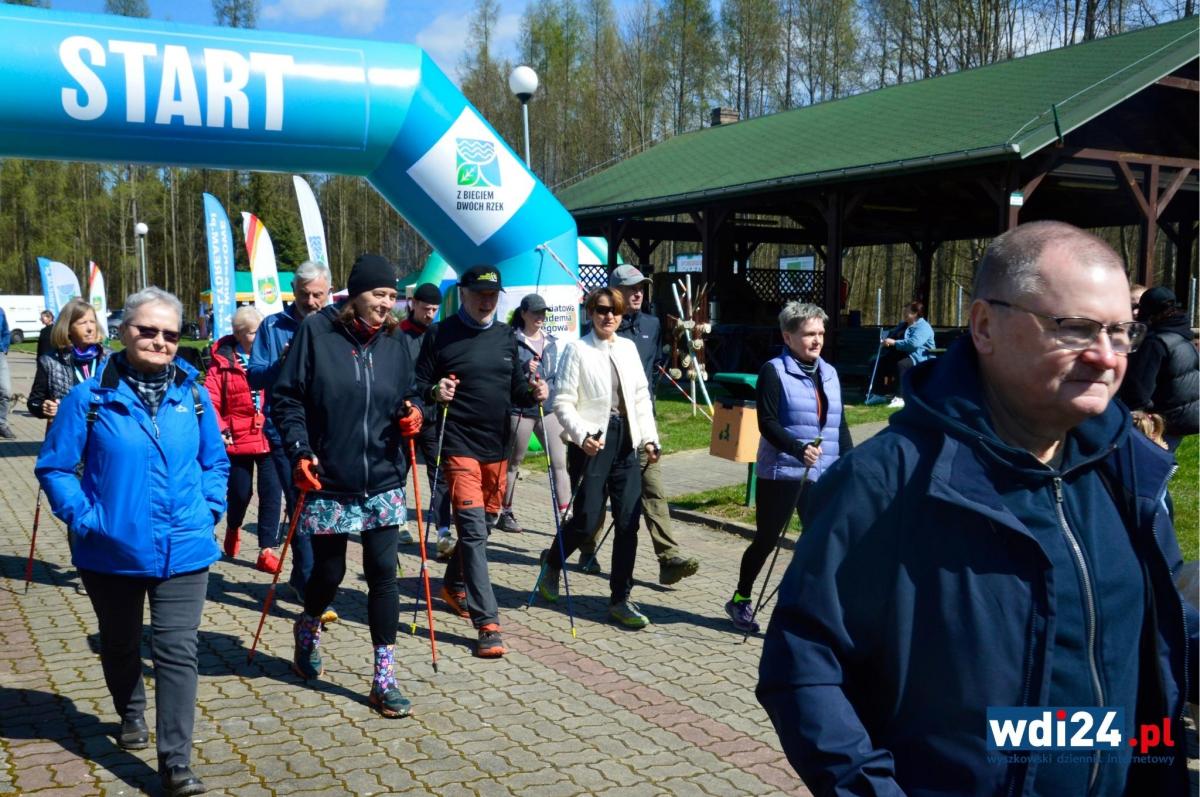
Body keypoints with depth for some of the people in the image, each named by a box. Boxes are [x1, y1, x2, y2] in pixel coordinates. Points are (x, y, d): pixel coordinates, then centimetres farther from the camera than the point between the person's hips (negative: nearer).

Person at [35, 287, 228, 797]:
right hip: (111, 552, 0)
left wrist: (209, 509, -2)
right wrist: (82, 516, -12)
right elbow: (54, 466, -3)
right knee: (120, 645, 21)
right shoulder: (91, 396, -9)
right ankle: (131, 715, 47)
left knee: (177, 652, -4)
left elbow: (215, 461, 11)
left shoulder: (193, 395, -1)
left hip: (183, 551, 0)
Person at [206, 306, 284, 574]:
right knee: (240, 492, 12)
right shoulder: (223, 361, -5)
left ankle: (267, 550, 4)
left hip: (269, 438, 1)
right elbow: (210, 400, -8)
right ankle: (233, 528, 44)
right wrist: (220, 430, -14)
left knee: (272, 492, -3)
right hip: (238, 440, -1)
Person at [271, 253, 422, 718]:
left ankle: (384, 680, 9)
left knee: (383, 574, 0)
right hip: (328, 483, -2)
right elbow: (286, 399, -6)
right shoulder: (316, 331, -7)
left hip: (382, 483, 3)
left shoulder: (395, 340, 4)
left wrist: (411, 414, -8)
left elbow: (408, 396, 15)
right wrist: (299, 452, -16)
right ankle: (308, 630, 44)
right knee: (328, 572, 9)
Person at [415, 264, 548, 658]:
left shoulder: (505, 335, 12)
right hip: (459, 446, -6)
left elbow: (516, 387, 16)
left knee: (483, 523, 18)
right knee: (473, 529, -12)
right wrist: (434, 392, -23)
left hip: (496, 447, 6)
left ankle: (454, 587, 42)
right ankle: (488, 624, -12)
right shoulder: (441, 335, -3)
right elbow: (418, 385, -1)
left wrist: (532, 392, -6)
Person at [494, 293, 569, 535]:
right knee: (513, 463, 9)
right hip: (520, 409, -5)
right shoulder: (512, 341, -7)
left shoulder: (551, 342, 11)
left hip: (548, 409, 5)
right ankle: (505, 513, 22)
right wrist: (524, 369, -24)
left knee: (560, 461, -3)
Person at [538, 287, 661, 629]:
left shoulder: (628, 348, 12)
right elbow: (563, 402, -8)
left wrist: (649, 438, 5)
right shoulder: (577, 349, -4)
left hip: (626, 440, 5)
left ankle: (620, 599, 11)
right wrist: (582, 435, -21)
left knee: (628, 521, 1)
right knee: (586, 519, -3)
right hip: (592, 443, -5)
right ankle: (552, 563, 29)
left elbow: (641, 397, 14)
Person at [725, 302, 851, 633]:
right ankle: (740, 600, 31)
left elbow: (840, 425, 15)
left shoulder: (829, 373, 12)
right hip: (780, 474, -5)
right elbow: (767, 423, -15)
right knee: (767, 540, 9)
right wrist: (799, 448, -29)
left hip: (822, 477, 5)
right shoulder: (774, 371, -7)